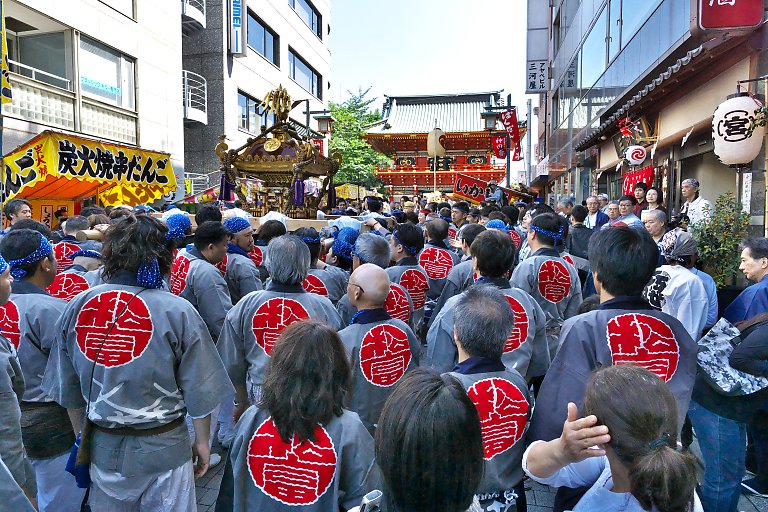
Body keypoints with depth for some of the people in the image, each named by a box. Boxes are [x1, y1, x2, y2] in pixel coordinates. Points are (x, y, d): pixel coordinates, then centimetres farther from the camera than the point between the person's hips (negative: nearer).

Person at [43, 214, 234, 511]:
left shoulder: (77, 307, -8)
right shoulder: (178, 311, -20)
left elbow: (67, 390, 4)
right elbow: (199, 392, -12)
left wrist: (82, 436, 20)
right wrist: (202, 441, 4)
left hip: (101, 448, 4)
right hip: (162, 451, -3)